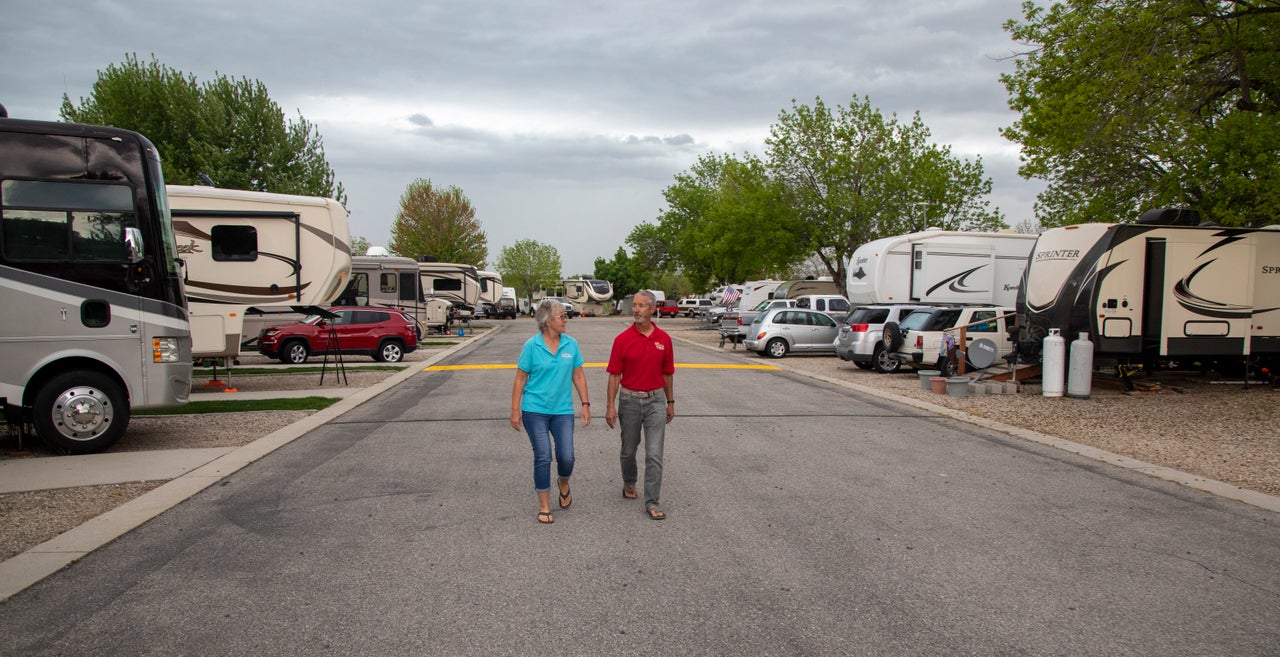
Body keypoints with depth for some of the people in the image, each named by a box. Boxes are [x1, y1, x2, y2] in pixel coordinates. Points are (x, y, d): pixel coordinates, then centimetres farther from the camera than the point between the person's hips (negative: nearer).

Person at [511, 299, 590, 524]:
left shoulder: (571, 344, 2)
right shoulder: (532, 346, -6)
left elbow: (578, 375, 8)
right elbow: (520, 379, -2)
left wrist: (585, 403, 4)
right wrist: (515, 410, -3)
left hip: (562, 410, 3)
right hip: (535, 410, -2)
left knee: (566, 456, -3)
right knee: (543, 457, -3)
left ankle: (563, 484, 32)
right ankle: (544, 507, 12)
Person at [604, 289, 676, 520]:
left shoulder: (663, 338, -1)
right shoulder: (623, 339, -8)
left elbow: (667, 373, 8)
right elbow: (614, 374, -6)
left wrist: (670, 402, 11)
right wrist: (610, 405, -11)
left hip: (656, 400, 1)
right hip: (630, 400, 0)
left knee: (654, 454, -6)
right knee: (629, 450, 16)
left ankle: (652, 503, 0)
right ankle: (629, 483, 43)